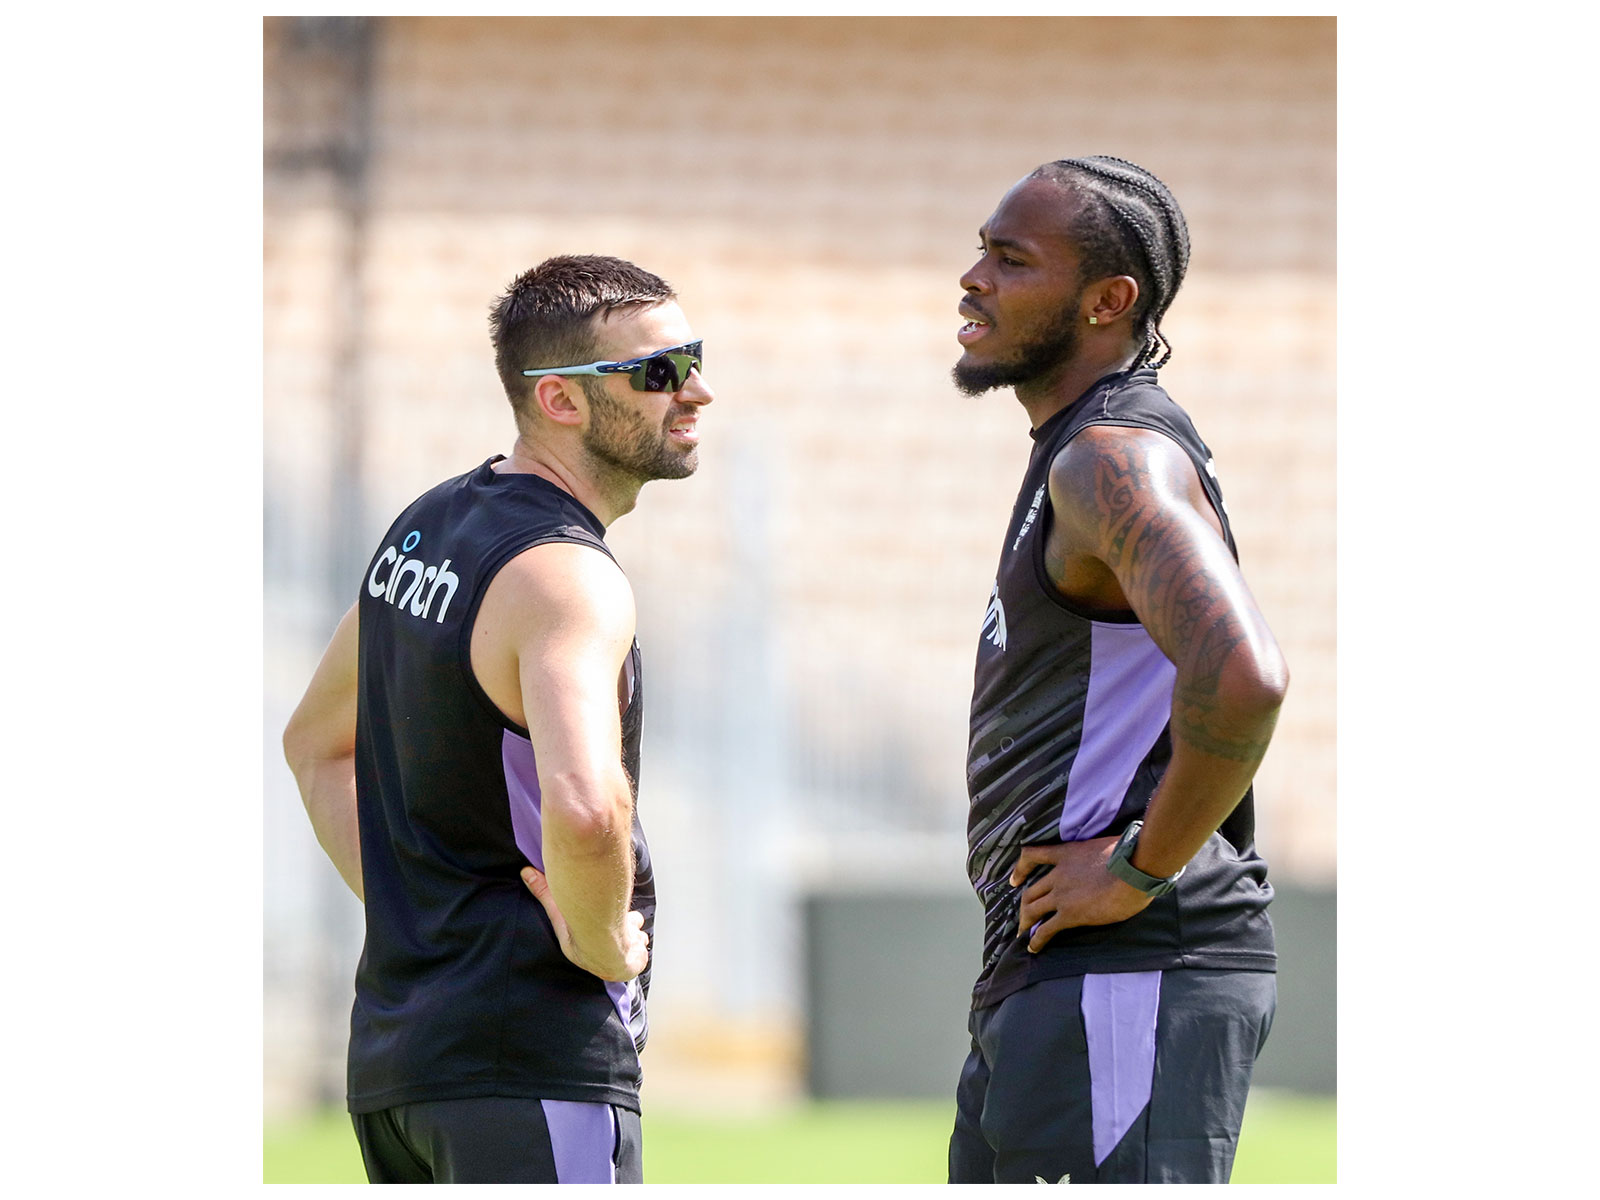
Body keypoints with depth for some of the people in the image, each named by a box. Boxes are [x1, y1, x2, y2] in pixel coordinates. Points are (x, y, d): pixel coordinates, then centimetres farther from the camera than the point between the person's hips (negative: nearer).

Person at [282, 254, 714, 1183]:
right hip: (530, 1060, -10)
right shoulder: (564, 575, -16)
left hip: (394, 1039, 10)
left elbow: (317, 745, 28)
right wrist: (605, 947, -16)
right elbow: (583, 809, -34)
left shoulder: (425, 528, 13)